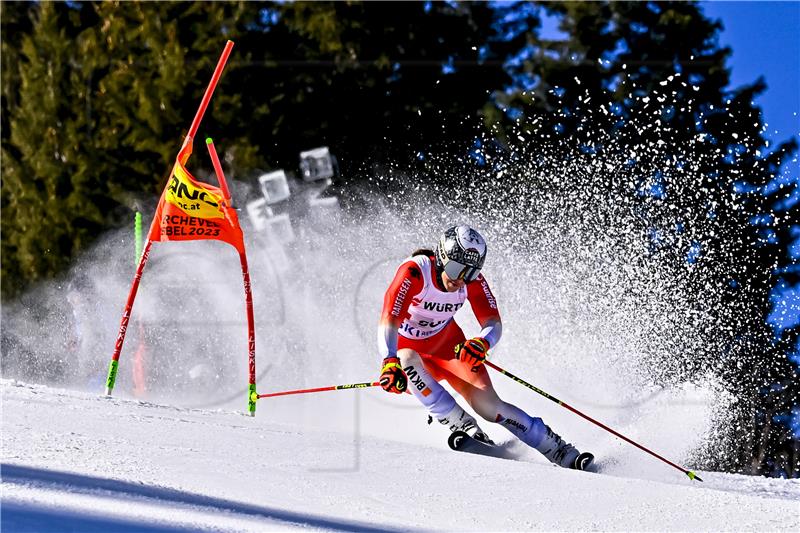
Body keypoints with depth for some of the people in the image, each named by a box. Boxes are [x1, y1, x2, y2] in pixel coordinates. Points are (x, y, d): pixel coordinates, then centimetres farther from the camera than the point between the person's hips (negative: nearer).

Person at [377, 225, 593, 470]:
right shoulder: (414, 272, -32)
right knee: (408, 361, -39)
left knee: (489, 406, -12)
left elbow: (493, 322, -22)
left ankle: (560, 452, -4)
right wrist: (390, 363, -59)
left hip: (446, 343, 2)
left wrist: (481, 343, -47)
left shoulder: (473, 280, -17)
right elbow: (389, 320, -41)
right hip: (404, 346, -2)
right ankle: (463, 426, -31)